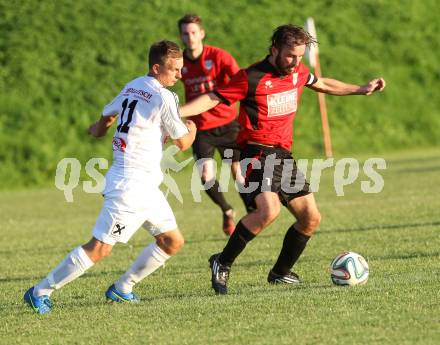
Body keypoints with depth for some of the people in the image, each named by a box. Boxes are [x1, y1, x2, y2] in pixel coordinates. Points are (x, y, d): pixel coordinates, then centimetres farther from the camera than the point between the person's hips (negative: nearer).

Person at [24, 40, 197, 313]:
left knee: (173, 242, 13)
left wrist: (100, 128, 53)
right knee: (100, 248, -10)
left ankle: (122, 289, 21)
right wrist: (192, 129, 17)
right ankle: (41, 292, -4)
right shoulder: (163, 98, -15)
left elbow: (108, 114, 30)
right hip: (131, 185, -10)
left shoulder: (132, 87, 12)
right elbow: (183, 143, -7)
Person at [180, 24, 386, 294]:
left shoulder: (298, 72, 8)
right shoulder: (251, 78, -12)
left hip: (284, 155, 8)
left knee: (311, 218, 5)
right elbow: (213, 99, -8)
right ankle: (223, 263, -14)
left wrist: (362, 89, 32)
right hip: (257, 154, -8)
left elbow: (321, 84, 29)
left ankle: (281, 273, 21)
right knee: (269, 210, -29)